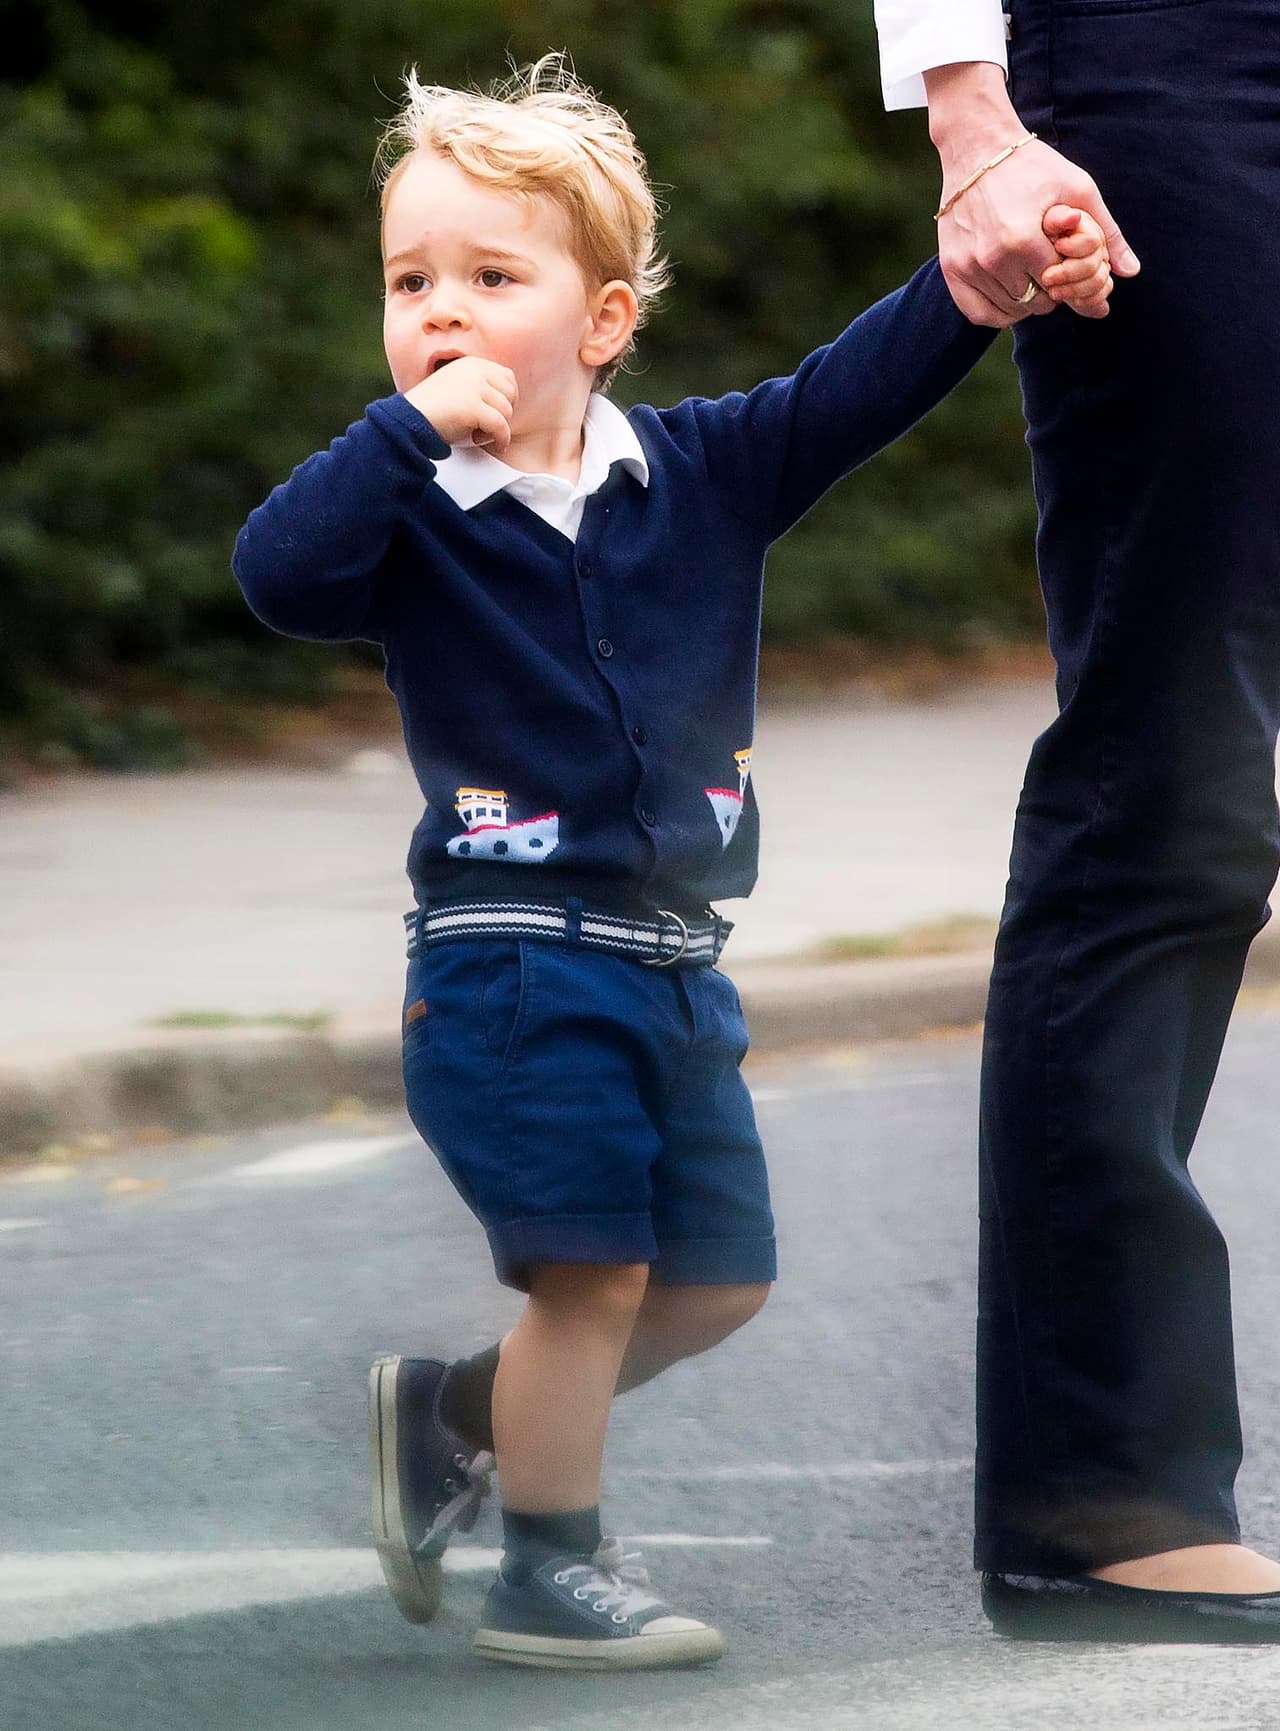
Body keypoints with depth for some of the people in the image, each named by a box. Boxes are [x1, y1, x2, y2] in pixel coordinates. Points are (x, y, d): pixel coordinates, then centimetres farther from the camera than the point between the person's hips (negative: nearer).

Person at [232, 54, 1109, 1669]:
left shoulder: (702, 470, 3)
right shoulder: (412, 513, -8)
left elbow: (862, 386, -5)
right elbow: (279, 570, -26)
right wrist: (414, 424, -26)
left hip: (672, 960, 6)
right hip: (511, 958, -6)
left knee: (712, 1277, 13)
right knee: (595, 1271, -7)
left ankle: (454, 1411, 31)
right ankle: (550, 1572, 9)